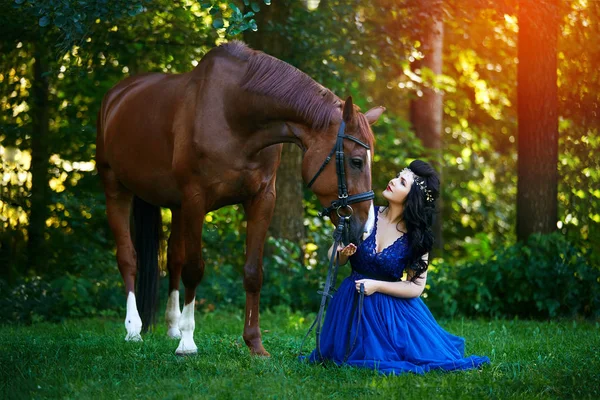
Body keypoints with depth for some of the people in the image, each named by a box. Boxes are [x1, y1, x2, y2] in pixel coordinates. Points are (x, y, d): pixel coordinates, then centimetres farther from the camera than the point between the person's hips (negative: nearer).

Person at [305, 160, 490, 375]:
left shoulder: (418, 237, -7)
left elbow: (416, 287, -5)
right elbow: (333, 258, 3)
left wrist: (377, 286, -15)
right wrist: (343, 254, -20)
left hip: (394, 306, 0)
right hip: (353, 304, 0)